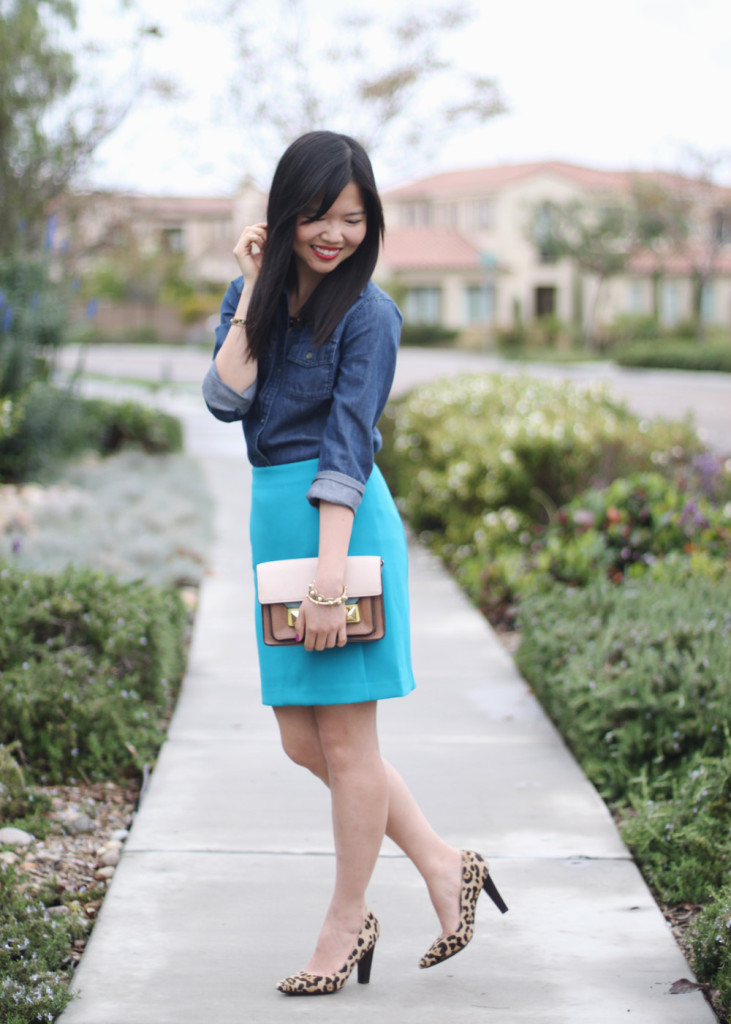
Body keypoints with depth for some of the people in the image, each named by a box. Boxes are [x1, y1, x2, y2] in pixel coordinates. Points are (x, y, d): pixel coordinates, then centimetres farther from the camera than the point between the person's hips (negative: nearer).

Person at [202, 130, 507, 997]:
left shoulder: (367, 314, -8)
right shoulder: (255, 293, 10)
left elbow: (347, 447, -15)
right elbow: (225, 399, -3)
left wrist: (329, 577, -21)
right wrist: (253, 291, -4)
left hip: (343, 524, -7)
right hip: (274, 519, 7)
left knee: (344, 738, 1)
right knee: (302, 742, 10)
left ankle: (347, 923, 16)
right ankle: (443, 866, 23)